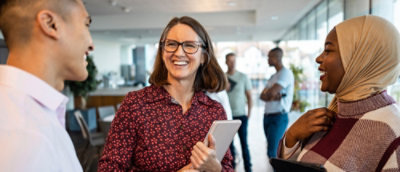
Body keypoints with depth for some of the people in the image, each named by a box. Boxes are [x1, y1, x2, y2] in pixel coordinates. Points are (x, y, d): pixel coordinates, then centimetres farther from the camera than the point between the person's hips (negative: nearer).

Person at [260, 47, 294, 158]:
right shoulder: (273, 76, 19)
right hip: (267, 116, 9)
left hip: (279, 117, -9)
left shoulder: (286, 73, -8)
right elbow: (262, 96, 9)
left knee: (272, 152, -12)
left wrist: (267, 94, 2)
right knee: (272, 150, 12)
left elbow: (272, 92, -20)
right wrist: (272, 97, -11)